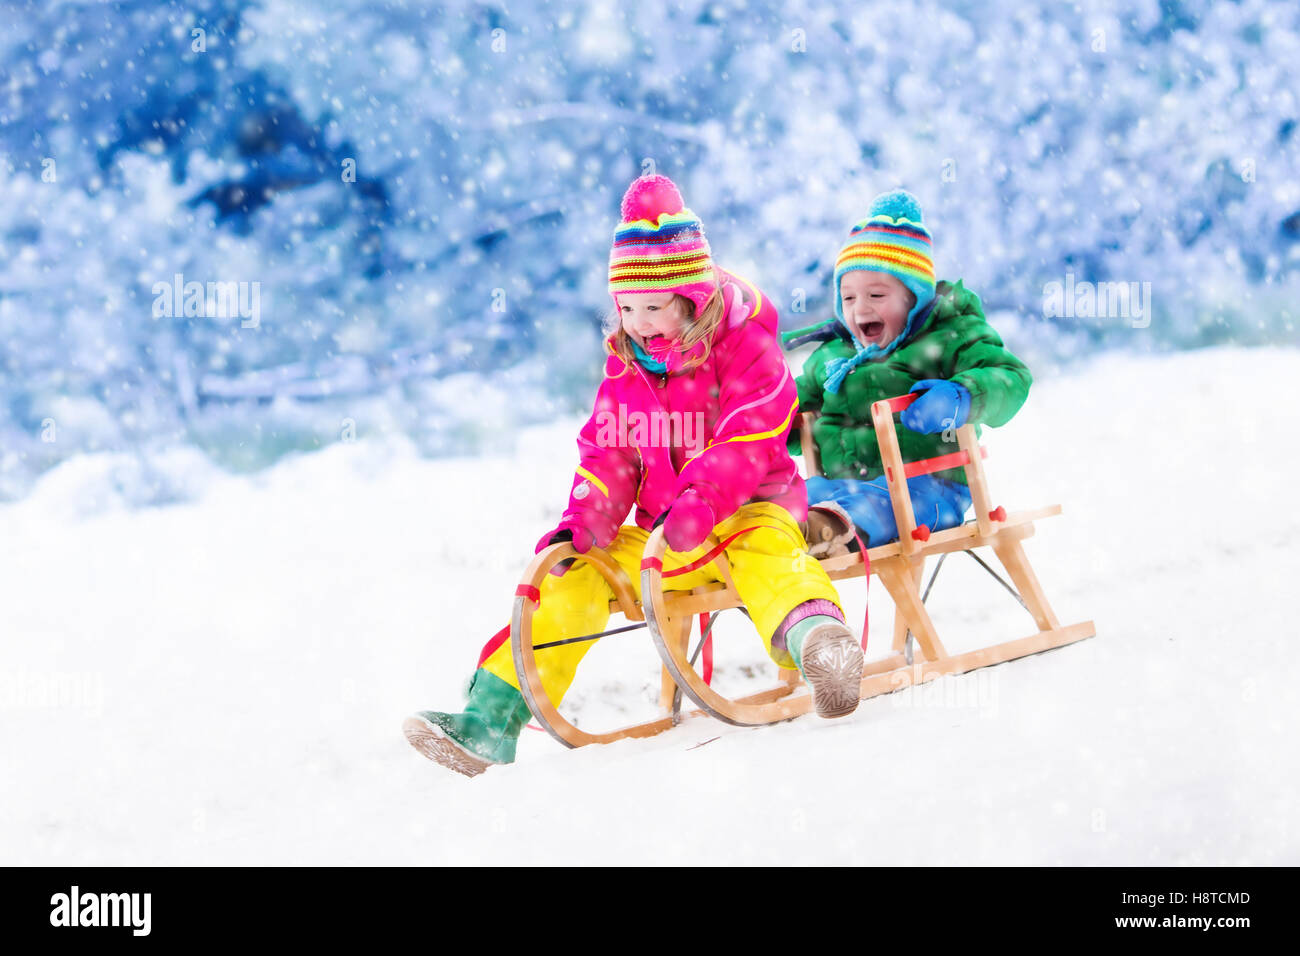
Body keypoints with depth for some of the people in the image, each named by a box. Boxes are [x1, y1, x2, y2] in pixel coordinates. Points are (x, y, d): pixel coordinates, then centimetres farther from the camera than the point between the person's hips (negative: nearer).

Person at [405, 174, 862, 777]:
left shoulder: (746, 349, -7)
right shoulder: (626, 369, 11)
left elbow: (749, 439, -19)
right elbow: (607, 456, 11)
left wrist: (701, 500, -35)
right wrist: (582, 522, -8)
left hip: (748, 508, -6)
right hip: (661, 536, 6)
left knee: (760, 545, -39)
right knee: (576, 573, -10)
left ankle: (815, 637, -70)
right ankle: (490, 720, -14)